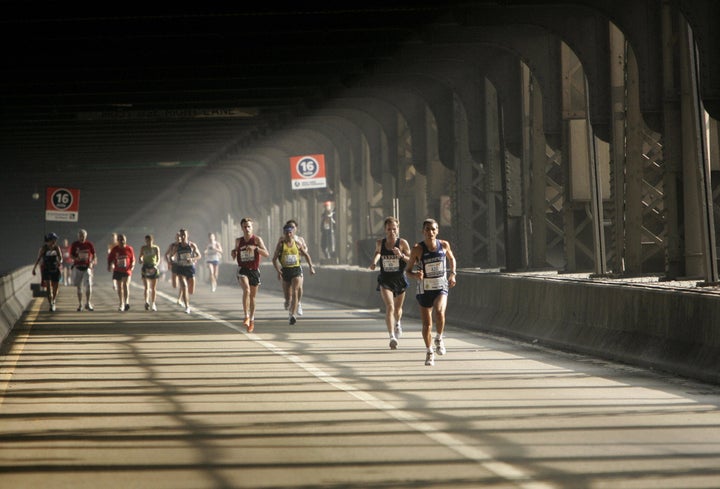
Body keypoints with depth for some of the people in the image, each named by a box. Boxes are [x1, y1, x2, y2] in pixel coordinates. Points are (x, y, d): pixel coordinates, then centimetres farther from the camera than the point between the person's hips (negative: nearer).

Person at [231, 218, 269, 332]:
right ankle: (246, 317, -26)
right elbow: (236, 253, 23)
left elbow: (267, 254, -14)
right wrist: (234, 253, -2)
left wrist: (255, 248, -28)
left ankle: (251, 320, 27)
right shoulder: (238, 241, 5)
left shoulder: (257, 239, -4)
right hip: (242, 270, 0)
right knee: (246, 290, -26)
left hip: (254, 270, 0)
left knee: (252, 297, 10)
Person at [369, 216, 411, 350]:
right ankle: (392, 337, -26)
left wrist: (401, 255, -24)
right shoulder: (380, 243, -3)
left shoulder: (402, 243, -10)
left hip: (400, 279, 0)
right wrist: (374, 261, 7)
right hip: (385, 280, 0)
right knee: (389, 307, -19)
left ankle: (397, 324, 53)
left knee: (397, 308, 19)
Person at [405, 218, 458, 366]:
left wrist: (453, 274, 5)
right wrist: (415, 275, -26)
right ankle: (429, 352, 28)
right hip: (425, 289, 0)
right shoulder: (417, 249, -11)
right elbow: (408, 270, -5)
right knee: (426, 324, 6)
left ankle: (439, 338, -2)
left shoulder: (444, 245, -3)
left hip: (441, 287, 0)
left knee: (439, 311, -28)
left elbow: (452, 259, 18)